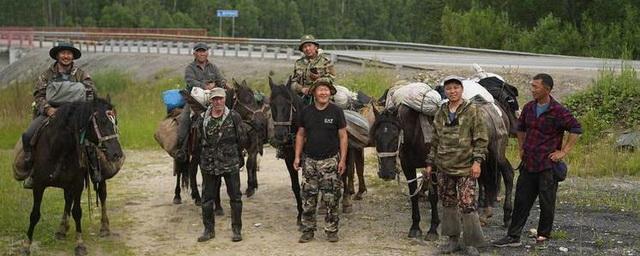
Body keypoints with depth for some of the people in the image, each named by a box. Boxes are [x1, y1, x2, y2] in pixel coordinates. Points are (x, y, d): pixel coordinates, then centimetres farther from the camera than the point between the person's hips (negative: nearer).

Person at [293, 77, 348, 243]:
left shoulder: (336, 112, -3)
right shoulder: (306, 112, 4)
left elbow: (343, 136, -2)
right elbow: (300, 135, 11)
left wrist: (343, 160, -8)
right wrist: (297, 156, 3)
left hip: (330, 160, -2)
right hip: (309, 160, 3)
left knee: (331, 198, 0)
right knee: (308, 197, 6)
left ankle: (331, 230, 12)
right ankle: (308, 230, 16)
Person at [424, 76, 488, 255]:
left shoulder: (472, 111, -4)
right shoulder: (440, 114, 10)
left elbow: (481, 139, -7)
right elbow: (435, 141, 17)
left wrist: (477, 161, -16)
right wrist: (430, 164, 14)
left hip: (465, 168, -5)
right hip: (444, 168, 5)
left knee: (467, 205, -8)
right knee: (448, 204, 11)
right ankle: (453, 240, 23)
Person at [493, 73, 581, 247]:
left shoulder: (558, 111, -11)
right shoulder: (529, 108, 8)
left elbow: (576, 129, -12)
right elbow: (520, 128, 25)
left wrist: (564, 151, -12)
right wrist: (521, 148, 18)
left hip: (548, 164, -6)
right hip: (528, 163, 6)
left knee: (546, 203, 4)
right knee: (521, 200, 5)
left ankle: (543, 235, 18)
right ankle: (513, 237, 9)